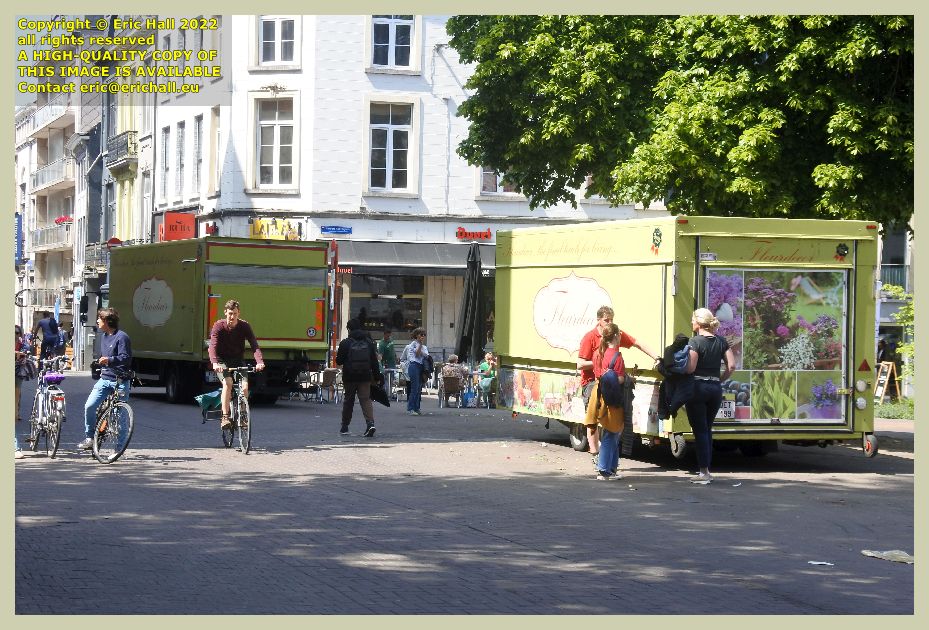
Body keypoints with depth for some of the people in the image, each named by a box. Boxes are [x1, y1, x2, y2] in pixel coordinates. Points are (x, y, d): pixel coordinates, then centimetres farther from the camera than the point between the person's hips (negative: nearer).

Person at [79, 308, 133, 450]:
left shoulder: (122, 337, -10)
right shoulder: (104, 336, 16)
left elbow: (126, 358, -20)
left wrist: (109, 360, -34)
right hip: (104, 379, 7)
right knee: (89, 406, -12)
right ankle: (89, 437, 1)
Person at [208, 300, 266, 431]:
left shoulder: (245, 326, -9)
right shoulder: (219, 326, -13)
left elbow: (254, 345, -19)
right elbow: (213, 346, -26)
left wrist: (259, 361, -38)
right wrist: (215, 363, -44)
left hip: (237, 361, 2)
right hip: (222, 361, -2)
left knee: (244, 387, -18)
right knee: (228, 383, -29)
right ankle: (225, 417, -26)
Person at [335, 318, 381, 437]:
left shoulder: (345, 343, -7)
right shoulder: (368, 342, 6)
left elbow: (339, 361, -3)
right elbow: (374, 361, 7)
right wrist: (377, 376, 13)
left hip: (350, 377, -2)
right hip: (365, 377, 2)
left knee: (348, 400, 10)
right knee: (366, 399, -1)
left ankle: (344, 427, 17)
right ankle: (370, 423, -22)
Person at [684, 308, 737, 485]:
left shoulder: (694, 341, -11)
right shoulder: (721, 341, 6)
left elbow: (690, 368, -18)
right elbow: (731, 366, 1)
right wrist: (719, 380, 13)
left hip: (697, 387, -5)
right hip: (715, 389, 5)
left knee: (699, 430, -1)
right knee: (707, 429, 16)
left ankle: (704, 472, -3)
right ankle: (707, 470, 17)